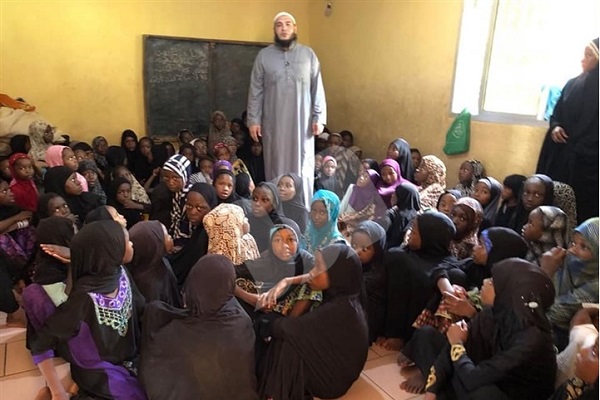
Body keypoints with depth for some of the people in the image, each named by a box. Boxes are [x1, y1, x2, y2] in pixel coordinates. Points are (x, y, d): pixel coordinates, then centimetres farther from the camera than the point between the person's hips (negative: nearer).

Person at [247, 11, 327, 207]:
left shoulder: (308, 54, 6)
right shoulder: (264, 56, 6)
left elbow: (317, 89, 4)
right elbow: (256, 91, 4)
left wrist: (319, 117, -4)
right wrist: (253, 119, -3)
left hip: (302, 122, 0)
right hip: (274, 123, 0)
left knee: (302, 167, 2)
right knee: (276, 166, 3)